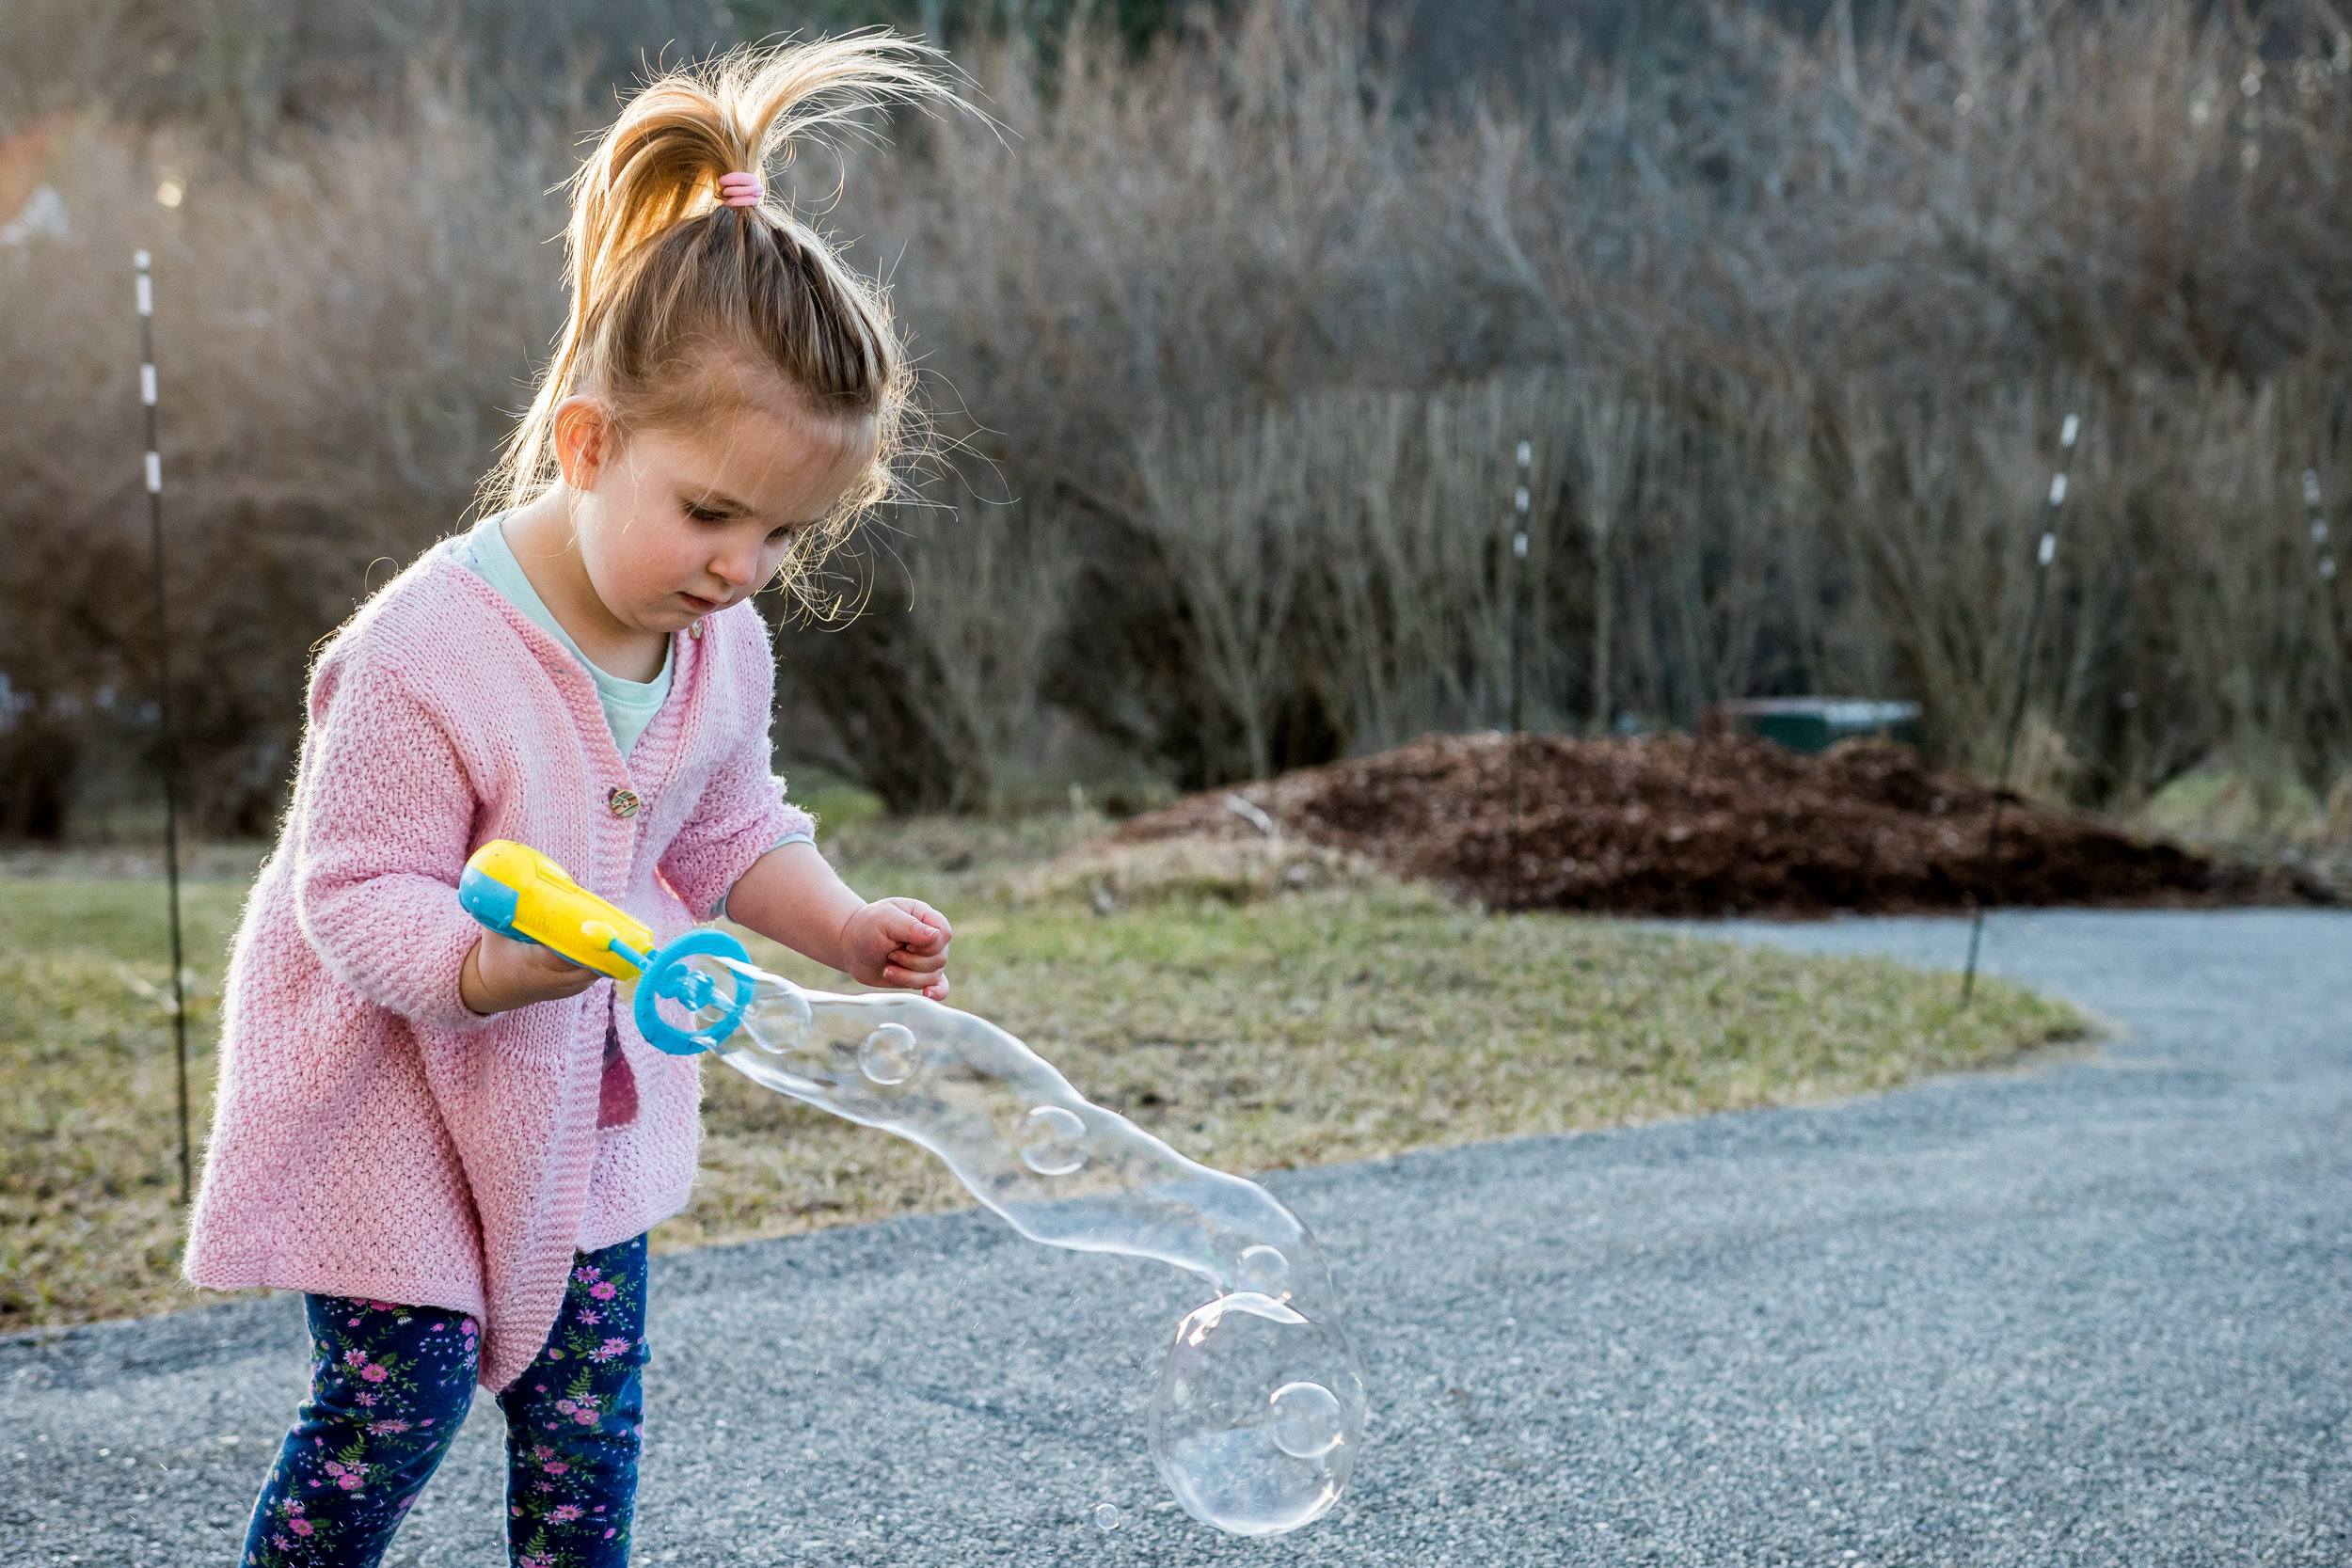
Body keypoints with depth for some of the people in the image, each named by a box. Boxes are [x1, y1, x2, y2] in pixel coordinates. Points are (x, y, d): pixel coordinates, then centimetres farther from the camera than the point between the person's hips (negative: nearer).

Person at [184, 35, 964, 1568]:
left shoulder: (724, 649, -7)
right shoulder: (425, 654, -30)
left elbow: (728, 831, 8)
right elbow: (357, 894, -27)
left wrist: (845, 926, -7)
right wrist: (500, 963, -44)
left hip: (588, 1092, 6)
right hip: (400, 1087, -6)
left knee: (588, 1400, 10)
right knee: (396, 1397, -5)